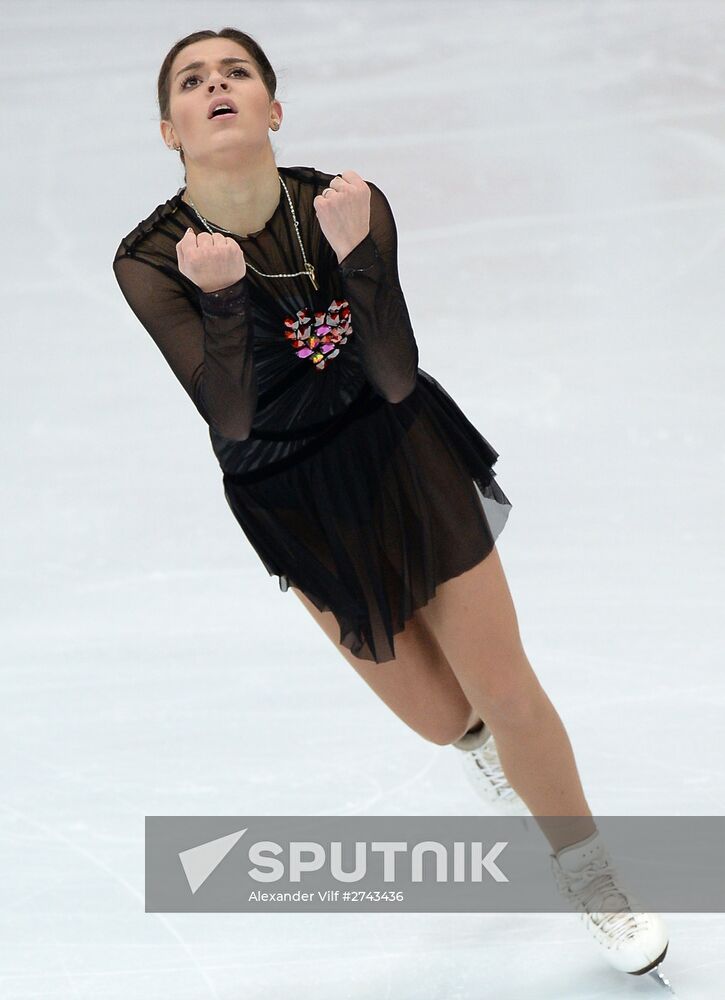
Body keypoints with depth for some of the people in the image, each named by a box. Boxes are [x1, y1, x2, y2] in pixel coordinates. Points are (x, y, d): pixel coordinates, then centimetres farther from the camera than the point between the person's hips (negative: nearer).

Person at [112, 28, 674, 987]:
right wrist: (219, 296, -41)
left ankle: (597, 886, 25)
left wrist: (356, 256, -34)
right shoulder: (149, 260, -20)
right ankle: (481, 742, 50)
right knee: (442, 718, 11)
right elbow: (231, 420, -27)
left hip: (409, 464, 0)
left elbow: (397, 380, -22)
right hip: (296, 504, 0)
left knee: (510, 697, 1)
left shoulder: (346, 204, -17)